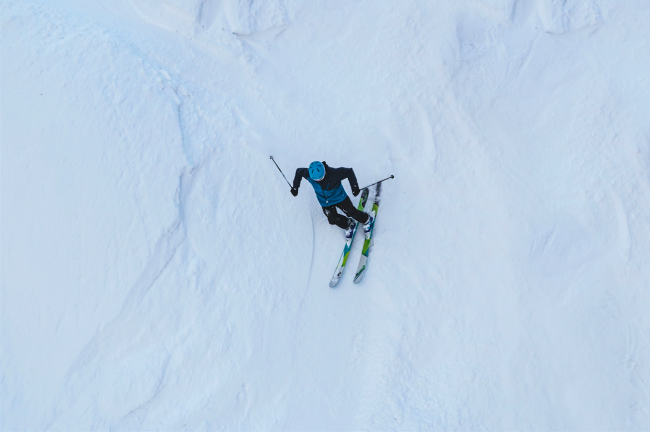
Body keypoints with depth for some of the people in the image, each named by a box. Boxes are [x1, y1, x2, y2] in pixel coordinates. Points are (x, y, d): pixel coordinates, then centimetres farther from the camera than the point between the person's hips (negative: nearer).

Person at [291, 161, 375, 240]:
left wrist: (354, 186, -32)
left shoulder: (333, 173, -37)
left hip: (339, 197, -3)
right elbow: (299, 171, -5)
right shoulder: (308, 174, -27)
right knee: (333, 220, 5)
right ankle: (348, 225, 37)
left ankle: (367, 220, 37)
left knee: (351, 212, 5)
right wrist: (295, 187, -4)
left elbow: (349, 171, -24)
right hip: (325, 202, 3)